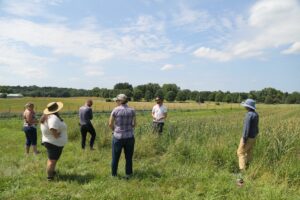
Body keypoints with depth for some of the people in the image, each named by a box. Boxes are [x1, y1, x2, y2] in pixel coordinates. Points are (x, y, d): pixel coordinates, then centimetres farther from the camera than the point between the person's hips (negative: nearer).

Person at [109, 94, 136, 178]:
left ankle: (114, 174, 27)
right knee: (129, 157, 16)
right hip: (129, 136, 2)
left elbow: (110, 124, -5)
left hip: (118, 137, -2)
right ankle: (128, 175, 24)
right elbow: (134, 124, 4)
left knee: (115, 157, 15)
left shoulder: (115, 110, -11)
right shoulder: (132, 110, -3)